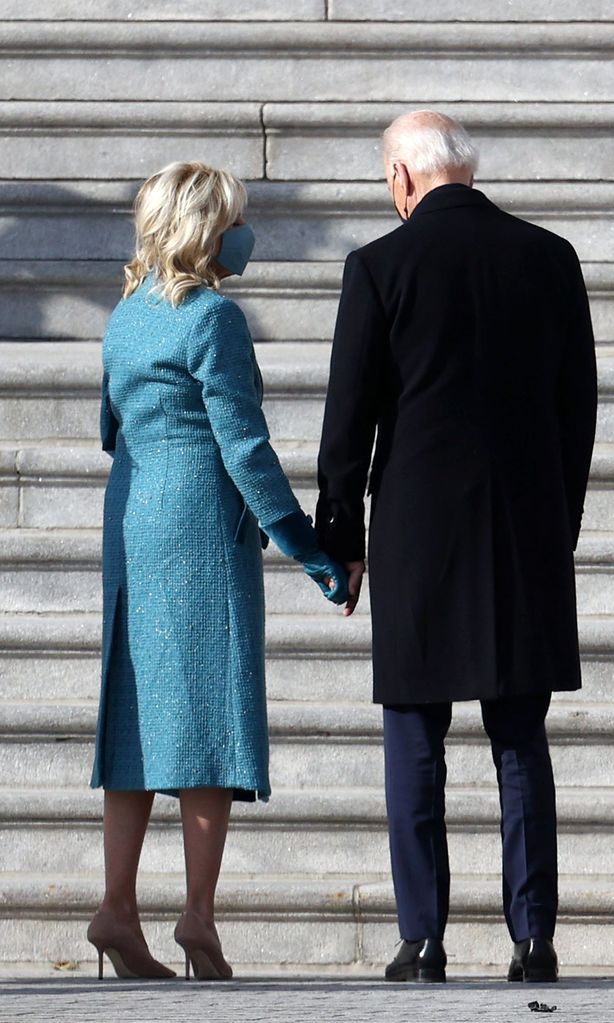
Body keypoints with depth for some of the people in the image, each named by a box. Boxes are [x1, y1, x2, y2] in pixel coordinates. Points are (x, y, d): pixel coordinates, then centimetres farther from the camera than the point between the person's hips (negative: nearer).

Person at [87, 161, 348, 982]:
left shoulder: (128, 314, 12)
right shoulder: (213, 318, -11)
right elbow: (245, 448, -15)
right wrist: (309, 548, -12)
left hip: (131, 517, 8)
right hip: (204, 523, -8)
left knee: (138, 709, 7)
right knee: (211, 706, -5)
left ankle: (118, 908, 2)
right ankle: (198, 911, -11)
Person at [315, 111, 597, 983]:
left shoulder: (381, 266, -6)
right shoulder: (550, 258, 4)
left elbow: (349, 418, -4)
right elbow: (580, 405, 7)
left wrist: (342, 540, 5)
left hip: (420, 532, -3)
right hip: (528, 536, 3)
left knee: (415, 748, 3)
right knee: (522, 746, 7)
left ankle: (422, 941, 1)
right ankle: (533, 938, 4)